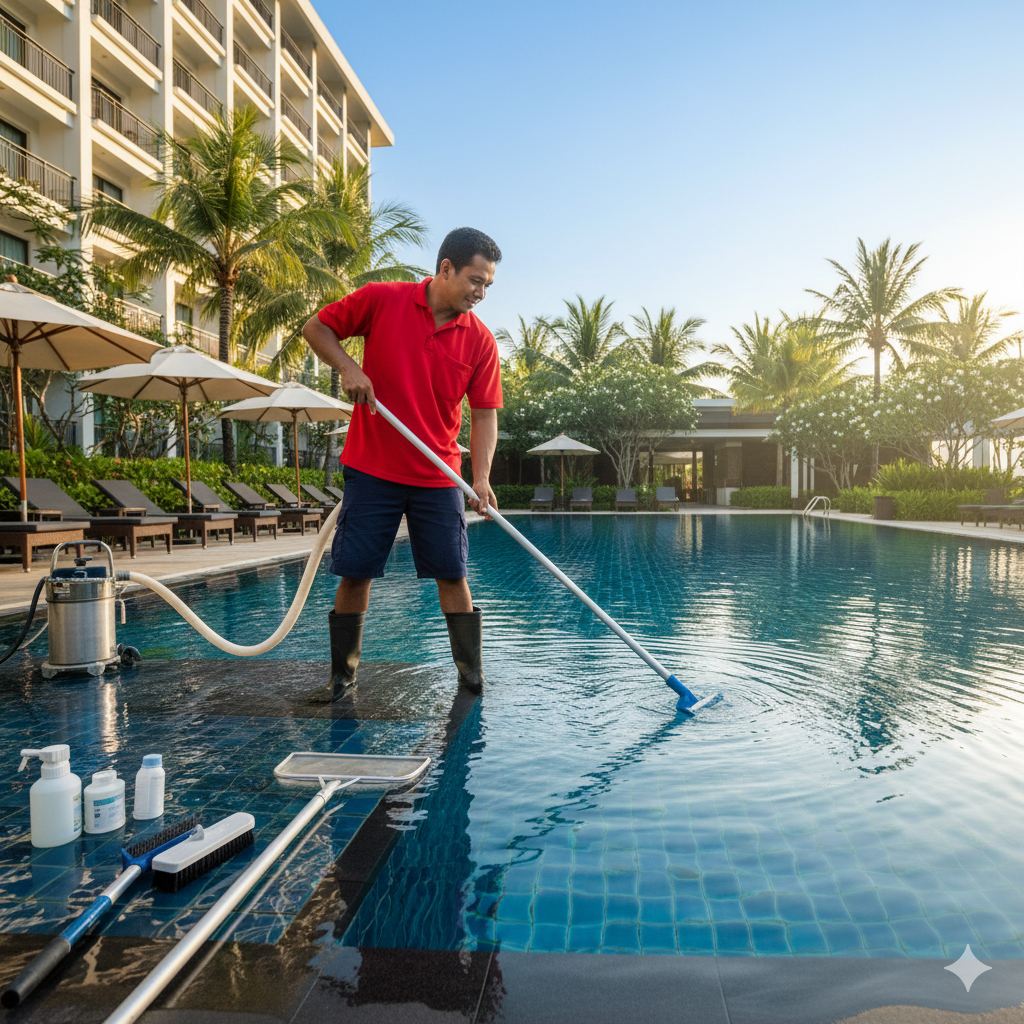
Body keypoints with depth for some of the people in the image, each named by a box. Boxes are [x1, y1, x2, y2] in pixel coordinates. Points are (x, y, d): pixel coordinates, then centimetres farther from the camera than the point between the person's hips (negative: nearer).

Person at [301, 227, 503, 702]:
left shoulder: (480, 340, -1)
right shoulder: (381, 300, -5)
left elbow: (484, 414, -1)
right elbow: (316, 328, 5)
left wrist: (481, 478, -14)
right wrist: (347, 366, -14)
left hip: (438, 477, 1)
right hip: (371, 468, -1)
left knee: (452, 576, 1)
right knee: (354, 573, 3)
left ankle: (472, 679, 12)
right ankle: (342, 676, 19)